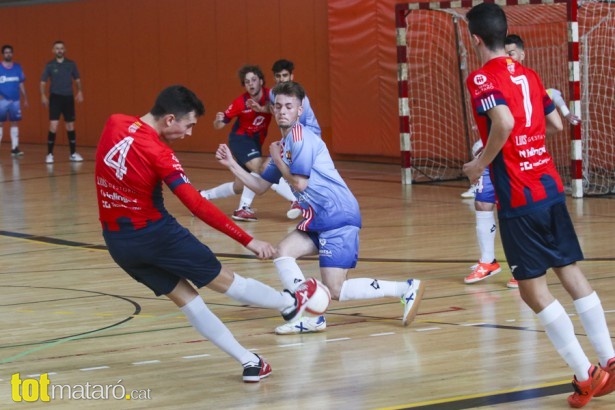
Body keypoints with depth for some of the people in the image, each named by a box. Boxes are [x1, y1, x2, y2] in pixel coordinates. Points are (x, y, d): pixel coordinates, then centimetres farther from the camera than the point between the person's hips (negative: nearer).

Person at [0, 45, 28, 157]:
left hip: (15, 100, 3)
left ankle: (14, 148, 5)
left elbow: (21, 84, 14)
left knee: (15, 123, 3)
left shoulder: (17, 67, 9)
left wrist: (25, 98, 11)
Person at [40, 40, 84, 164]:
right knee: (53, 126, -11)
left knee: (70, 126, 9)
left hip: (68, 98, 2)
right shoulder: (50, 65, -1)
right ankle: (50, 154, -3)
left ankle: (73, 154, 18)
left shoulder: (71, 64, 4)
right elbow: (43, 82, -1)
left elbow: (77, 79, 11)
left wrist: (80, 91, -4)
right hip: (55, 98, -2)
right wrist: (43, 95, -15)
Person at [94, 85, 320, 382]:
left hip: (116, 240, 7)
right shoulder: (157, 153, -22)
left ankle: (249, 362, 15)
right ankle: (290, 303, 34)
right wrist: (247, 240, -23)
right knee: (222, 279, 14)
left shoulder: (113, 123, -4)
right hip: (153, 233, -7)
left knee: (184, 296, 12)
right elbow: (198, 206, -25)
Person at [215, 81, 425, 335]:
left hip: (338, 216, -9)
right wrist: (232, 164, 13)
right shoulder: (283, 144, 18)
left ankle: (407, 289, -6)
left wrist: (277, 160, -1)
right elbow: (260, 186, 21)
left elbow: (299, 183, -15)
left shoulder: (300, 135, -11)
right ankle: (311, 317, -2)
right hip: (320, 218, 9)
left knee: (335, 291, -12)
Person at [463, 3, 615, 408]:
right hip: (552, 188, 7)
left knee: (533, 288, -2)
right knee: (572, 273, 12)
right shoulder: (528, 74, 12)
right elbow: (556, 124, 20)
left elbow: (504, 121, -27)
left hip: (518, 198, -7)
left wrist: (481, 163, -15)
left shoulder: (482, 78, -10)